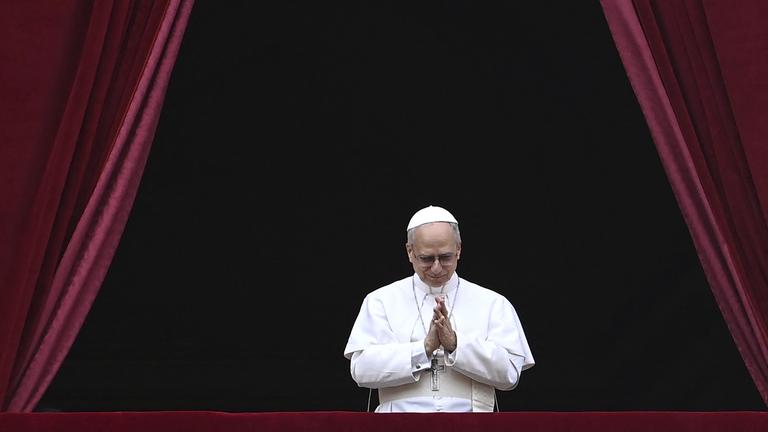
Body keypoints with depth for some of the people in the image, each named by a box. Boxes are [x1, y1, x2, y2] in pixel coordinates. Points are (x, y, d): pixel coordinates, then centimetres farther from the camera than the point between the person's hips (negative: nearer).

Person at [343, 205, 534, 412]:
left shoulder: (493, 304, 9)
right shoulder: (381, 301, 9)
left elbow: (509, 372, 0)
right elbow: (362, 369, -2)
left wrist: (456, 344, -10)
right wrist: (424, 348, -10)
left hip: (469, 409, 0)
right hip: (402, 410, 0)